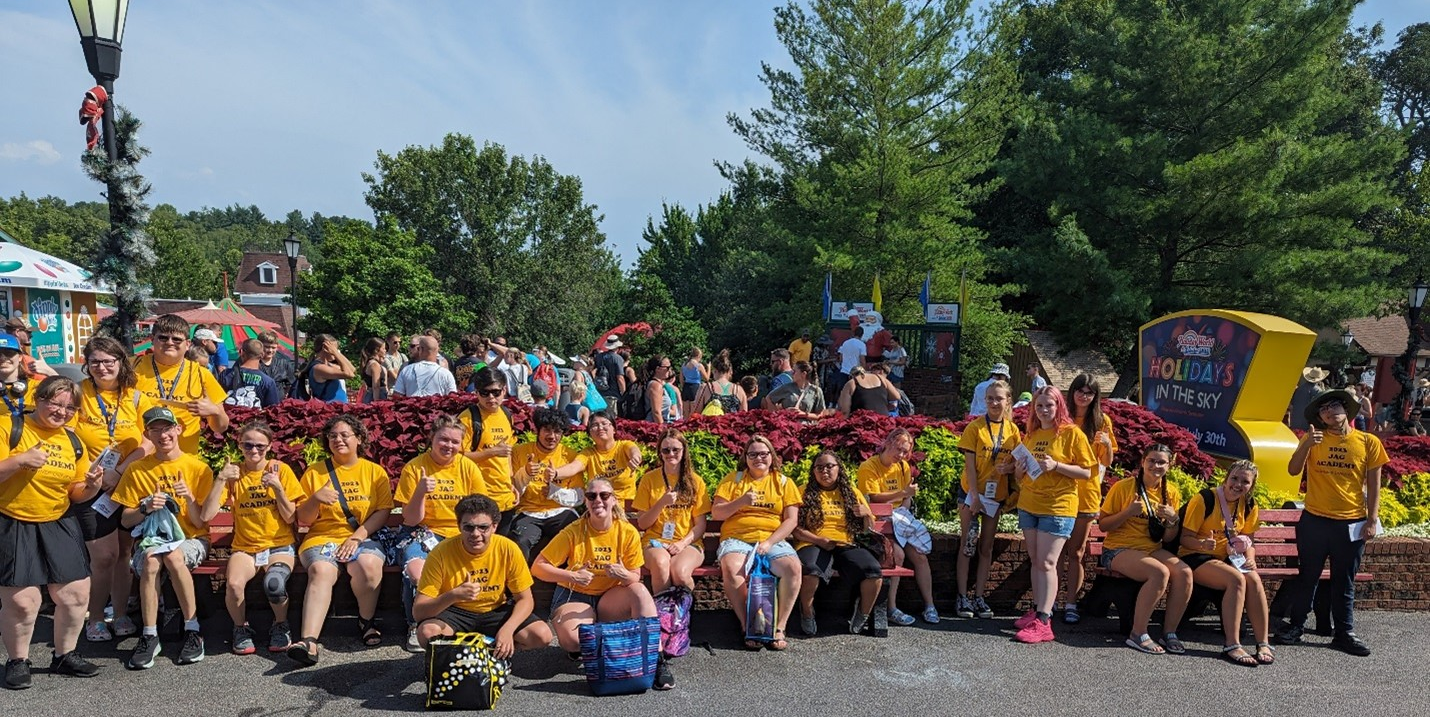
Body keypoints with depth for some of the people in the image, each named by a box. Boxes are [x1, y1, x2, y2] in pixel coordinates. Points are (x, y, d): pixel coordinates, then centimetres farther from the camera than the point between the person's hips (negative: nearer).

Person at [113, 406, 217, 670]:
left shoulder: (198, 468, -1)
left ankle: (192, 631, -23)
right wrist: (146, 508, -16)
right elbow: (125, 521, 4)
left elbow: (200, 522, -3)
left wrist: (188, 498, -21)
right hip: (151, 538, 2)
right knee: (151, 560, -34)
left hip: (191, 539, -1)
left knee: (173, 556, -36)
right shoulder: (137, 469, 4)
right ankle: (149, 636, -23)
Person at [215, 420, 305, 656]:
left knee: (274, 583, -33)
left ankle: (280, 626, -1)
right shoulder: (233, 473, 6)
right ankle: (241, 628, 0)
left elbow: (290, 518, -2)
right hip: (244, 547, 2)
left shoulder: (281, 470, 2)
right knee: (234, 583, -31)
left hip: (279, 545, -1)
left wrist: (277, 487, -14)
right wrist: (221, 479, -14)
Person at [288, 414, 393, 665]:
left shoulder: (375, 471, 11)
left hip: (363, 538, 0)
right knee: (321, 570, -33)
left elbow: (383, 512, 2)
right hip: (323, 537, 1)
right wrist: (315, 498, -11)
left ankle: (367, 621, -7)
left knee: (368, 566, -34)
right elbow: (303, 519, 11)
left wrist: (357, 536, -12)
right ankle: (309, 641, -43)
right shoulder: (314, 471, 12)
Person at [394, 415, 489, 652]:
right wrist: (420, 492, -22)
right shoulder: (414, 468, -3)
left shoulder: (468, 467, 2)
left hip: (460, 535, 1)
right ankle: (415, 626, -1)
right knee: (416, 572, -32)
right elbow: (411, 520, -4)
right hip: (424, 532, -1)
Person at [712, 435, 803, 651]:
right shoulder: (733, 479, 12)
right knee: (731, 568, -34)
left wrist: (769, 542, -11)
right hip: (737, 538, -1)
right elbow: (716, 513, 5)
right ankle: (748, 627, -20)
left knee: (793, 567, -31)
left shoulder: (783, 482, 12)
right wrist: (741, 501, -12)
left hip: (773, 540, 1)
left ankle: (779, 628, -19)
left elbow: (791, 519, 3)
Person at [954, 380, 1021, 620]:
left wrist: (1009, 467, -15)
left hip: (996, 495, 4)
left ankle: (979, 597, 15)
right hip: (972, 492, -3)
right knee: (968, 544, 0)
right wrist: (975, 497, -16)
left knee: (986, 547, 9)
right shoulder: (975, 427, -7)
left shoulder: (1012, 430, 3)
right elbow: (970, 465, -10)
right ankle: (962, 597, 5)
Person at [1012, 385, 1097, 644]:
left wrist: (1056, 466, -20)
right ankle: (1036, 610, 19)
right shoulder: (1031, 434, 13)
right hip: (1029, 505, 6)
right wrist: (1020, 470, 0)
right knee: (1035, 561, 11)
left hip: (1058, 506, -6)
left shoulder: (1072, 433, -6)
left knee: (1047, 563, -10)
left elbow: (1087, 472, -8)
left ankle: (1043, 622, -11)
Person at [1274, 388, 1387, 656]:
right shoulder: (1313, 439, 1)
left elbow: (1373, 484, 2)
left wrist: (1372, 520, -3)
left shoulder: (1369, 442, 0)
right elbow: (1293, 470, -8)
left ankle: (1344, 633, 19)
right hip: (1314, 520, 0)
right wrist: (1307, 444, -23)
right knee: (1307, 576, 9)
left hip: (1352, 523, 0)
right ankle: (1295, 626, 19)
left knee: (1344, 582, 10)